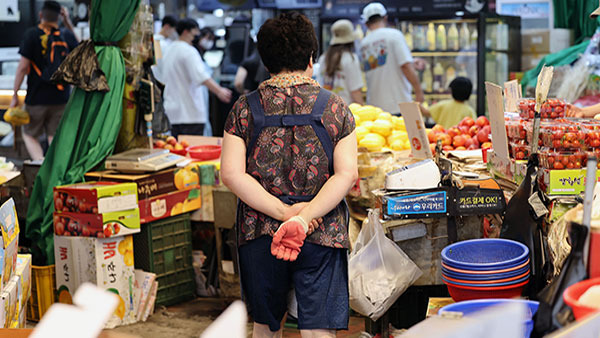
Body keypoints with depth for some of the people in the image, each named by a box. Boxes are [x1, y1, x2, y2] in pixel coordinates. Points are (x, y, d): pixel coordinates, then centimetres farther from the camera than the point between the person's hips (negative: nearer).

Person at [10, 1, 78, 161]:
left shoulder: (32, 34, -8)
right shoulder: (66, 36, 2)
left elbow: (23, 66, -12)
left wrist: (15, 95, -5)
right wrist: (68, 23, 22)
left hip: (37, 98, -3)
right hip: (61, 98, 3)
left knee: (30, 135, 11)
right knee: (54, 137, 9)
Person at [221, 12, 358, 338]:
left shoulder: (245, 108, 1)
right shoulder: (334, 107, 0)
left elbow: (231, 173, -7)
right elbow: (346, 174, -9)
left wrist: (284, 211, -10)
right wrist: (305, 218, -15)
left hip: (260, 233, 1)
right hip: (322, 234, -1)